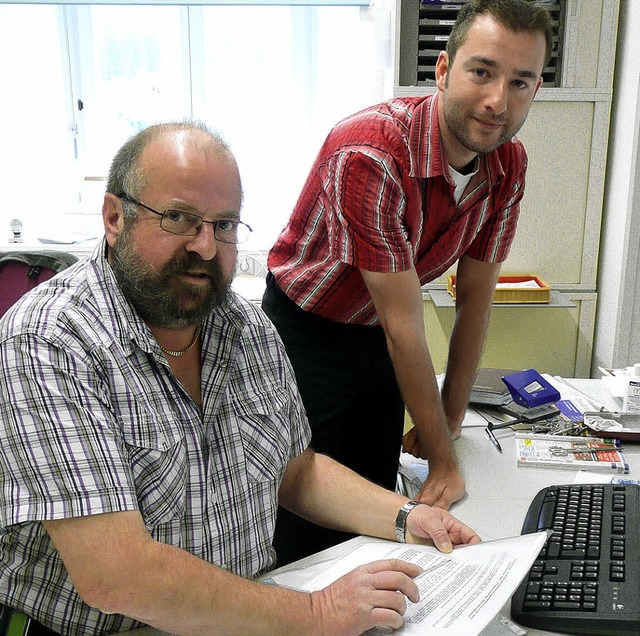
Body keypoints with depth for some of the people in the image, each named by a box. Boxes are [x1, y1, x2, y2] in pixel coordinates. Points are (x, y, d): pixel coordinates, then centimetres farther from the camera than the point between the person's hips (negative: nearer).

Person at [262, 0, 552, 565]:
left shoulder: (509, 164, -10)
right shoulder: (369, 153, -32)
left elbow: (474, 300, -1)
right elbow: (404, 325, -28)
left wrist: (449, 419, 3)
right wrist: (444, 457, -19)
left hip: (378, 341, 6)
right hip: (306, 334, -5)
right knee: (308, 528, 4)